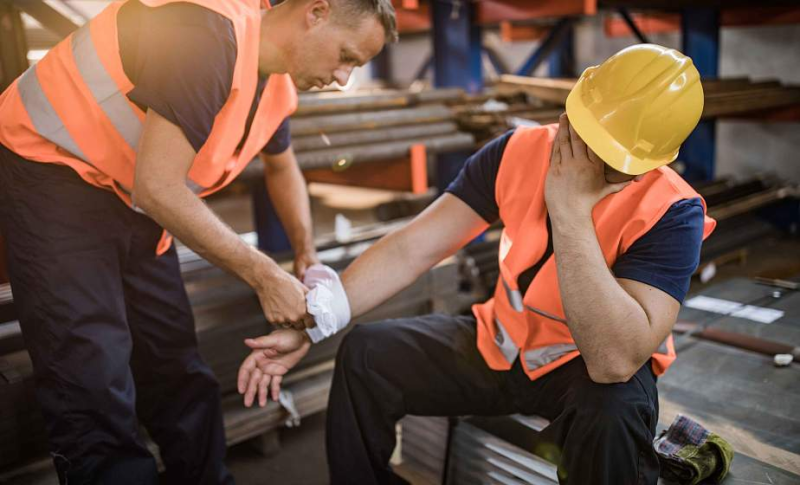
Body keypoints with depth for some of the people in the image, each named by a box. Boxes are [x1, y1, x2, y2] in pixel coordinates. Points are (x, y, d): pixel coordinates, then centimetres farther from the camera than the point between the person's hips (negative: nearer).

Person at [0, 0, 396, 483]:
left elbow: (282, 168, 18)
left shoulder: (276, 79, 0)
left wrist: (306, 253, 3)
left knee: (180, 378, 8)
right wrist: (265, 275, -23)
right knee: (96, 395, -12)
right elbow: (157, 187, -30)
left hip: (131, 196, 8)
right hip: (50, 171, -8)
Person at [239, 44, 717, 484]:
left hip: (595, 369, -3)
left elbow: (616, 360, -38)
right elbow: (411, 249, -14)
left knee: (613, 413, -37)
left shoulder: (672, 213, -26)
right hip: (500, 346, 4)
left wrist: (570, 211, -38)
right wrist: (310, 323, -21)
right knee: (367, 354, -7)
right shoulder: (519, 152, -14)